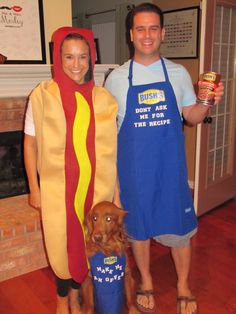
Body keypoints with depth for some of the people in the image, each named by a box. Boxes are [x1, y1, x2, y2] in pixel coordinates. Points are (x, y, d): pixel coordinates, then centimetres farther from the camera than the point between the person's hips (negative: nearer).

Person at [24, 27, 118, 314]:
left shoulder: (103, 97, -1)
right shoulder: (42, 95, -8)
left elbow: (111, 145, 4)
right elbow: (30, 143, -3)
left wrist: (113, 186, 4)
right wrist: (34, 188, -3)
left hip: (95, 187, 2)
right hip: (57, 187, -2)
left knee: (87, 243, 15)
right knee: (62, 245, 12)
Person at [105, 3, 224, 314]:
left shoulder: (178, 73, 2)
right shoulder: (117, 78, -1)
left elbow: (192, 117, 8)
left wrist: (208, 102, -12)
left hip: (171, 167, 1)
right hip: (133, 170, 0)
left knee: (179, 227, 10)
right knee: (138, 227, 14)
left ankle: (183, 285, 35)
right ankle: (146, 281, 39)